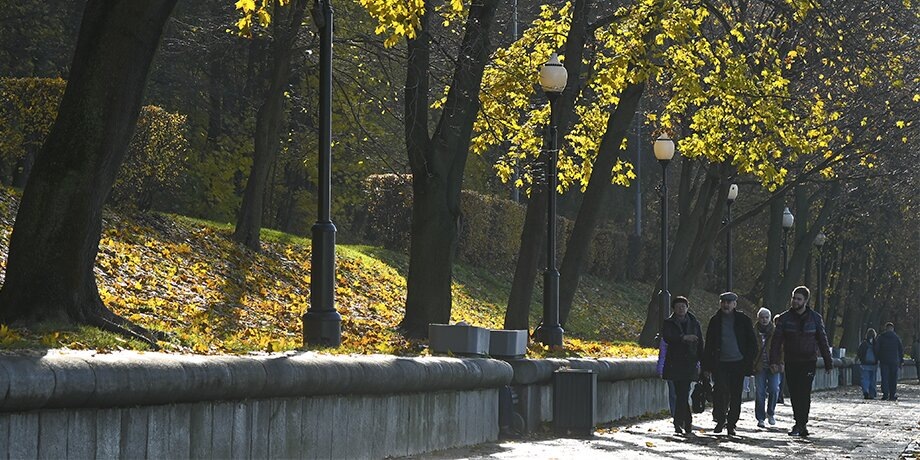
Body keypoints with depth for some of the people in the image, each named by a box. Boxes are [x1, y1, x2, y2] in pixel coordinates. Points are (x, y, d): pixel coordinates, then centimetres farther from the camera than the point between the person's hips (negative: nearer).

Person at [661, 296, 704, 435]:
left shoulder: (694, 323, 12)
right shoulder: (668, 323, 6)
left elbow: (700, 343, 13)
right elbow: (667, 337, -12)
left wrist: (701, 361, 4)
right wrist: (683, 338, -24)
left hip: (689, 363, 0)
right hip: (674, 363, 0)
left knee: (682, 394, -8)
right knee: (681, 394, -2)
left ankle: (678, 423, -3)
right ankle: (687, 422, 7)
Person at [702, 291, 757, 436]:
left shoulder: (743, 320, 4)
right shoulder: (715, 321, 8)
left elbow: (752, 343, 5)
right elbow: (709, 344, 12)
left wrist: (749, 363, -4)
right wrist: (707, 366, 6)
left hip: (738, 363, 0)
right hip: (719, 363, 1)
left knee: (735, 395, 2)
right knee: (719, 391, -12)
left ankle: (731, 424, 11)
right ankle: (720, 420, 4)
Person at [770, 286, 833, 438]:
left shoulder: (815, 318, 4)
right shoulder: (784, 318, 4)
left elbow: (822, 341, 8)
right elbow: (776, 340, 0)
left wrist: (828, 363, 7)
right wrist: (774, 361, -12)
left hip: (808, 362, -2)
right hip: (791, 363, 2)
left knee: (804, 393, -13)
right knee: (794, 395, 4)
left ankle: (800, 425, -13)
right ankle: (801, 425, 13)